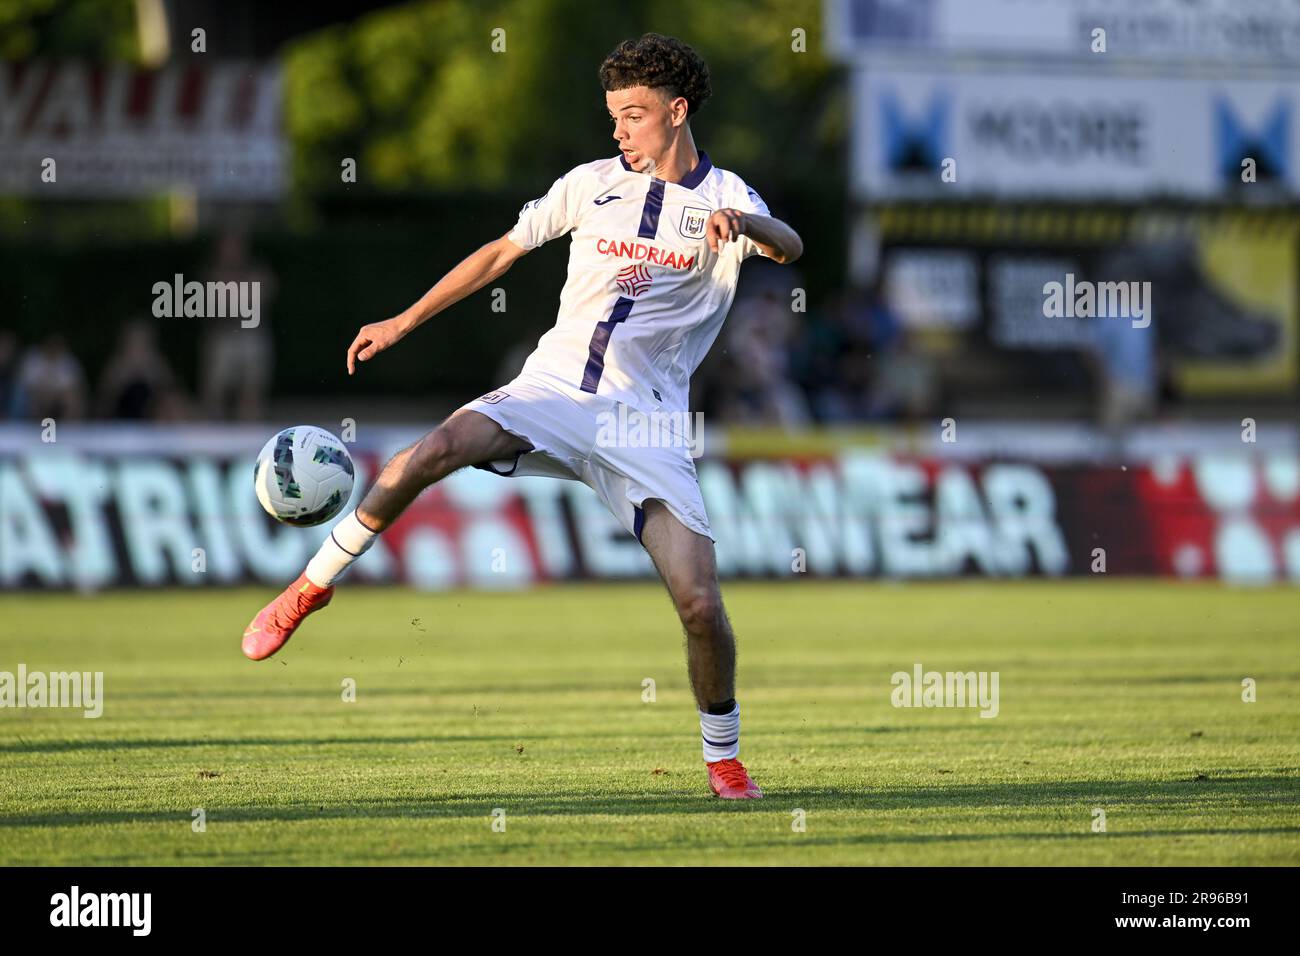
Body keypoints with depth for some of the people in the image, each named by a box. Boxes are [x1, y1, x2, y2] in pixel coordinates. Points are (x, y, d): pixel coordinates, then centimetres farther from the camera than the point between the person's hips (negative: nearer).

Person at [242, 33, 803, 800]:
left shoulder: (725, 198, 1)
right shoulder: (591, 184, 11)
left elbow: (788, 248, -19)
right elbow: (501, 253, 20)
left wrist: (743, 223, -42)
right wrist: (404, 323, 18)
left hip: (644, 423, -2)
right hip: (553, 390, 2)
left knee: (701, 605, -13)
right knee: (434, 451, -28)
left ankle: (724, 758, 11)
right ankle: (314, 585, -12)